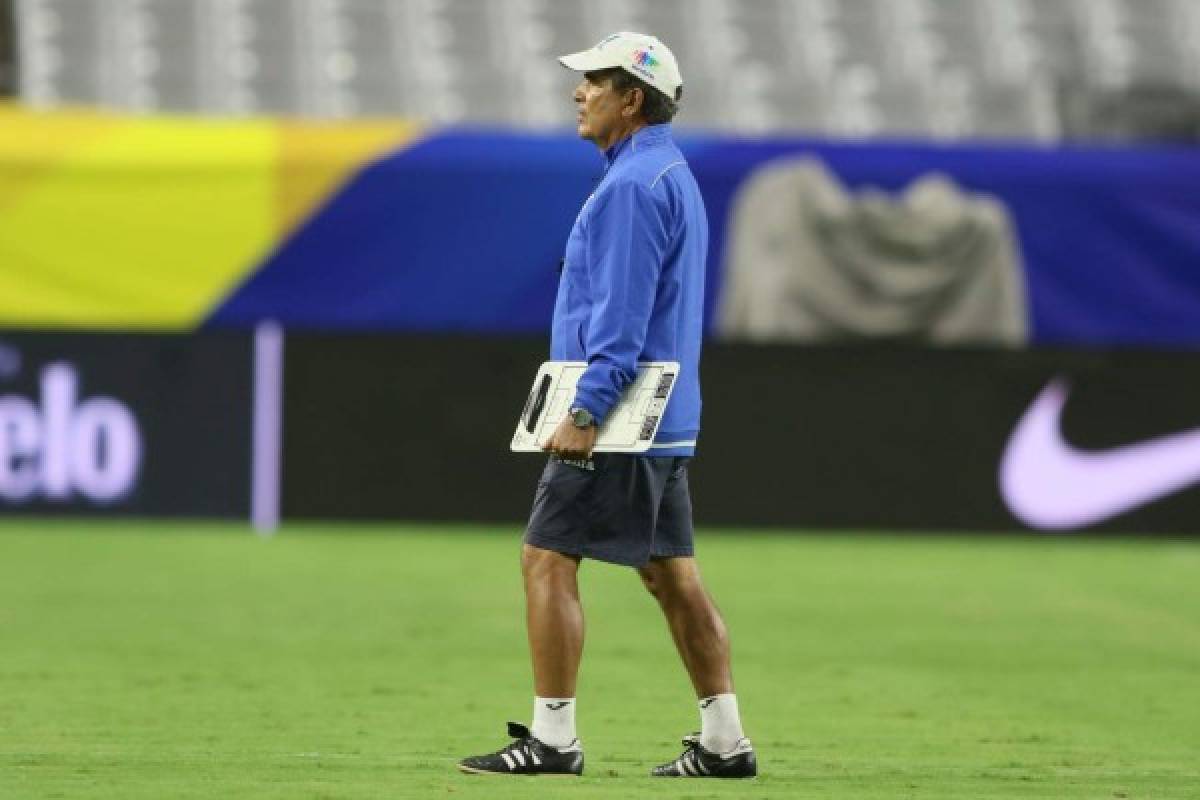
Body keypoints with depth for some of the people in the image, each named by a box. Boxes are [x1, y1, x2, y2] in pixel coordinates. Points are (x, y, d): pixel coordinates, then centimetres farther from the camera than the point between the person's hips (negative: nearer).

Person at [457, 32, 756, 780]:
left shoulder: (632, 184, -15)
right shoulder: (674, 175, 18)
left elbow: (621, 314, -21)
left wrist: (585, 411, -23)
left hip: (617, 418, -10)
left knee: (548, 559, -7)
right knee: (672, 572, 9)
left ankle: (553, 737, -8)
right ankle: (724, 740, 8)